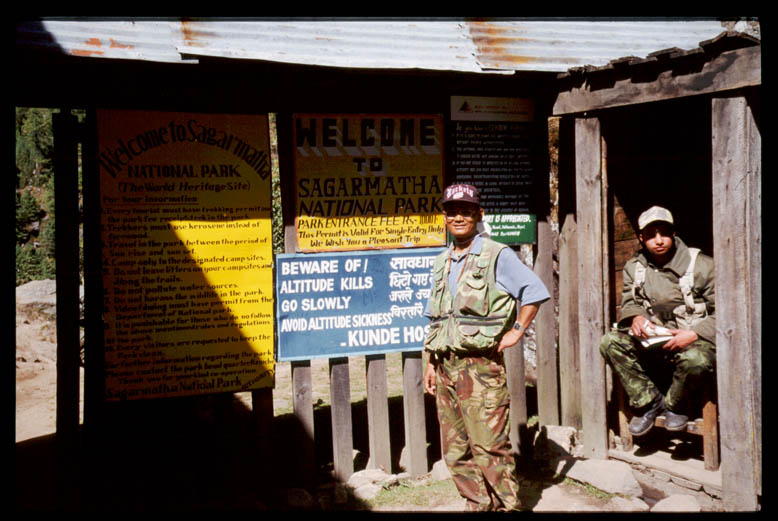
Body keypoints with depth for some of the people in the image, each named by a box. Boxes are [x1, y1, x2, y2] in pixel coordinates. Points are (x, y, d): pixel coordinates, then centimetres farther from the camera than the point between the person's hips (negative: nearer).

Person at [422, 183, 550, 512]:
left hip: (481, 365, -6)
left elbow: (535, 292, -6)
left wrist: (516, 332, -8)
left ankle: (505, 506, 7)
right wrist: (430, 363, 15)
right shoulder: (442, 263, 16)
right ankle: (480, 505, 24)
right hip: (445, 366, 7)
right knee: (456, 452, 11)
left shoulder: (498, 256, -2)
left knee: (489, 447, -7)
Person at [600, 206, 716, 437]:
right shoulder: (634, 267, 6)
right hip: (653, 341, 4)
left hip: (693, 341, -4)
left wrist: (694, 334, -23)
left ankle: (676, 405, -3)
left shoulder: (702, 265, -7)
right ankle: (648, 402, -5)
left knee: (696, 361, -39)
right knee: (610, 342, -20)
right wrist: (636, 317, -10)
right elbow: (629, 301, 15)